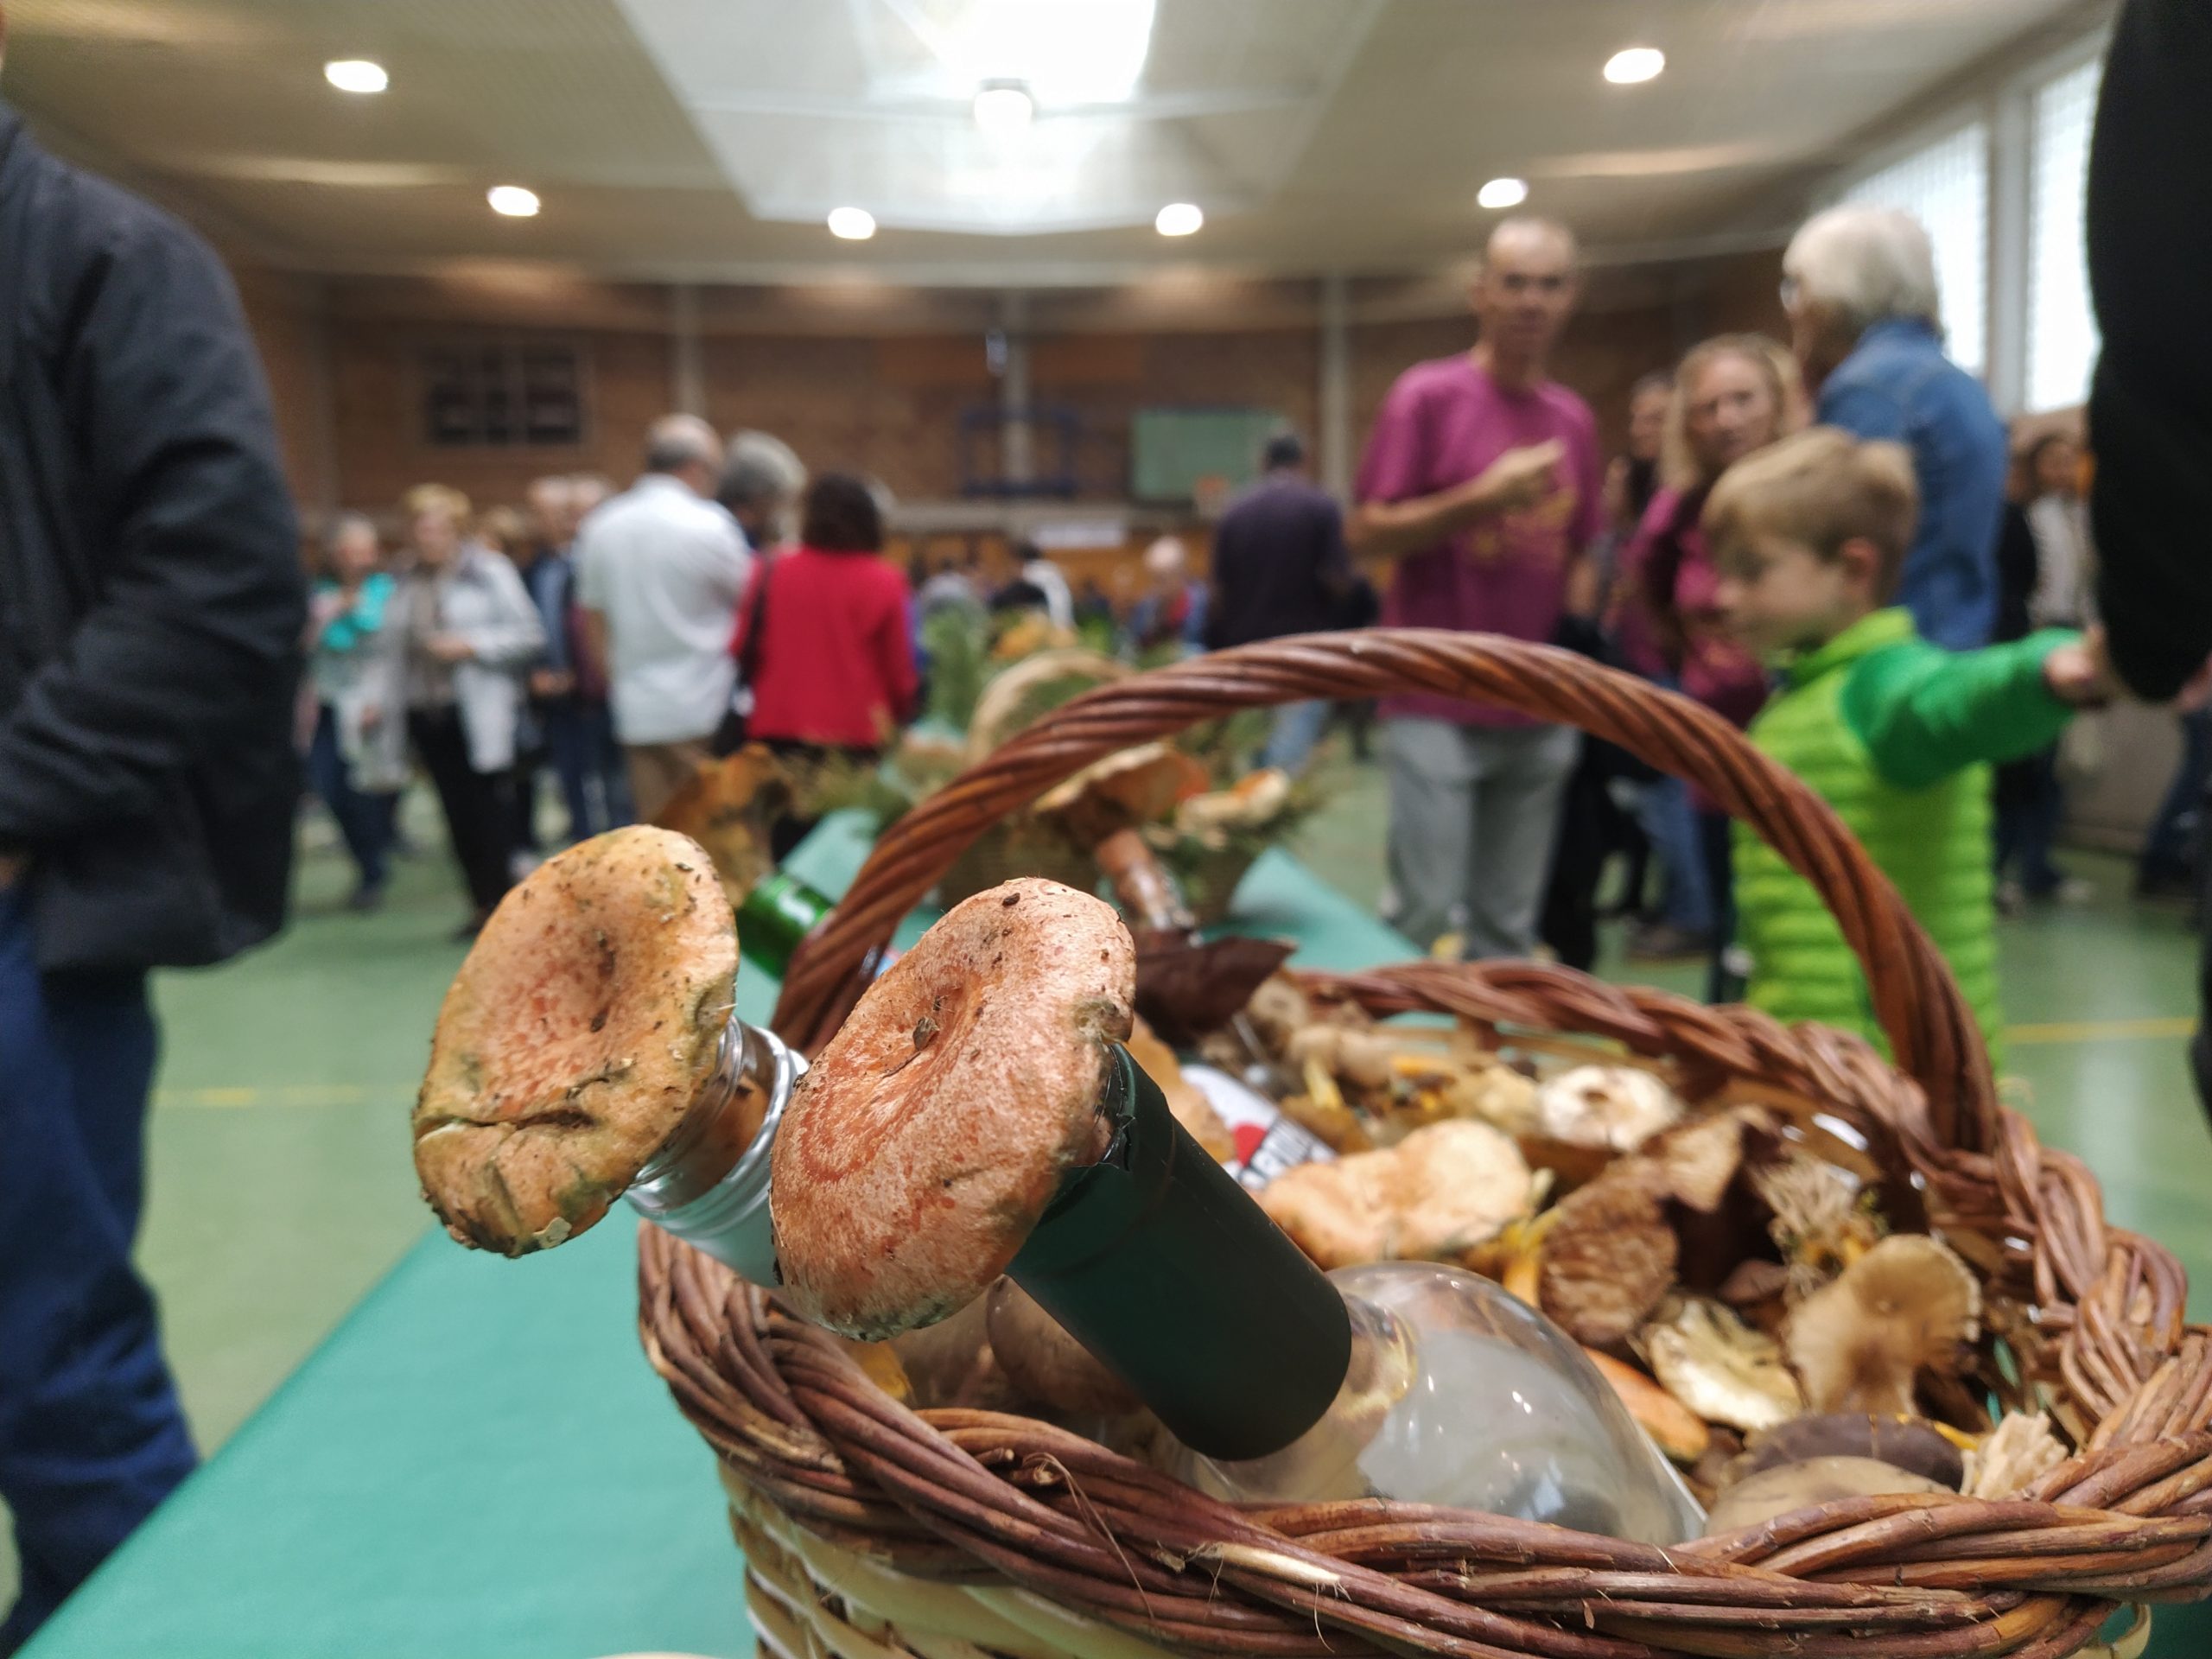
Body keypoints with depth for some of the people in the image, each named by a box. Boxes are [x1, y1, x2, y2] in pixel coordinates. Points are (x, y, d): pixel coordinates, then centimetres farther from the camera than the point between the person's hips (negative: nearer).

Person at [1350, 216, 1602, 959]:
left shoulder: (1574, 418, 12)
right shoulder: (1428, 395, -3)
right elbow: (1365, 534, -9)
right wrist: (1484, 498, -18)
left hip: (1538, 714, 5)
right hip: (1438, 708, -5)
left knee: (1508, 930, 11)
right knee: (1429, 924, -3)